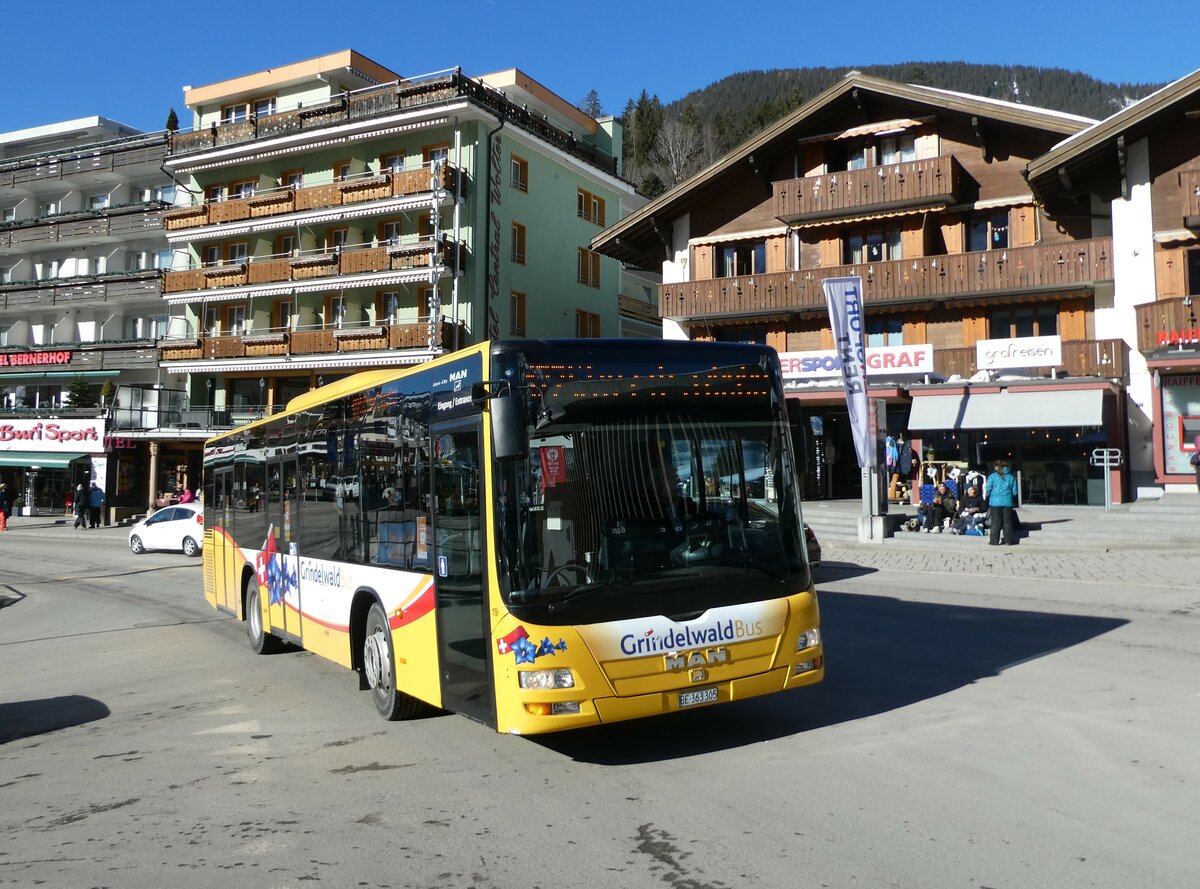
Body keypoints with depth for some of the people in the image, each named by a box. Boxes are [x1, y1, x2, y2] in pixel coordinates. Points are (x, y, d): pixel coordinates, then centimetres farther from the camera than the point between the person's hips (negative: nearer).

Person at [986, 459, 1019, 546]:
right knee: (1007, 522, 8)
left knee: (995, 522, 3)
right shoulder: (1011, 477, 5)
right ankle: (1009, 540, 10)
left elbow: (988, 490, -4)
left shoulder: (992, 476, -4)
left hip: (995, 502, -2)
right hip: (1008, 502, 2)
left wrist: (987, 497, 15)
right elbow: (1014, 492, 6)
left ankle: (994, 541, 3)